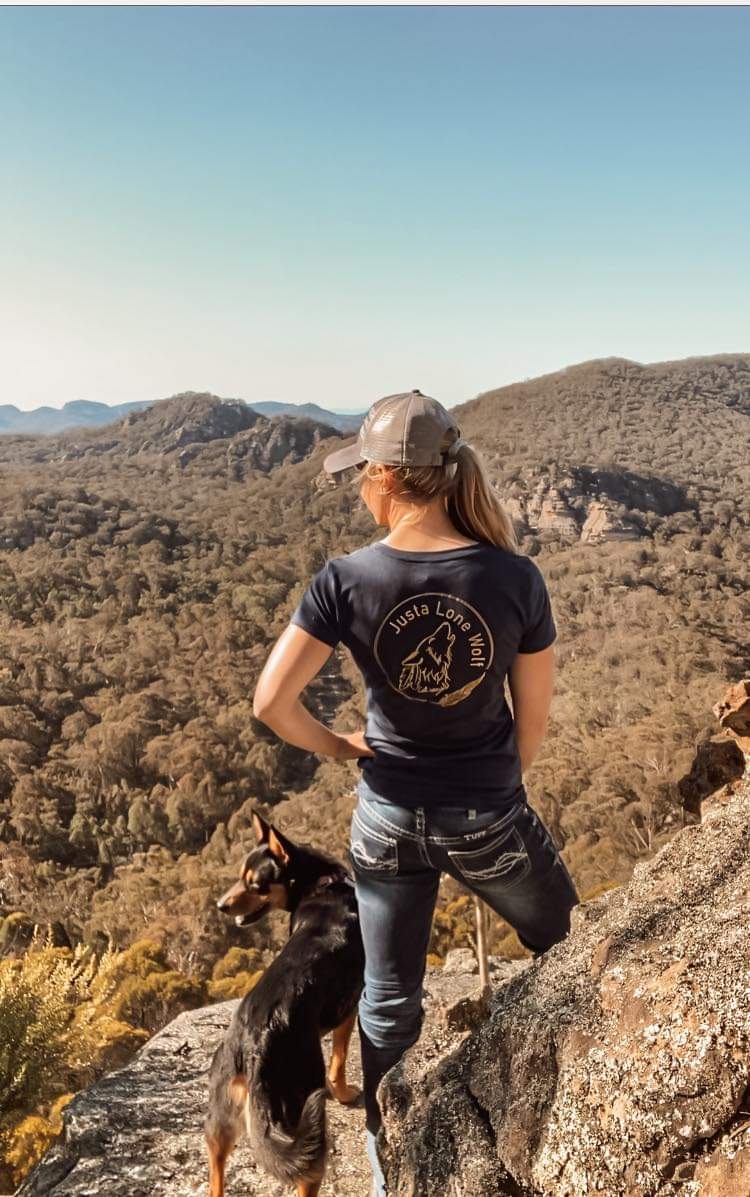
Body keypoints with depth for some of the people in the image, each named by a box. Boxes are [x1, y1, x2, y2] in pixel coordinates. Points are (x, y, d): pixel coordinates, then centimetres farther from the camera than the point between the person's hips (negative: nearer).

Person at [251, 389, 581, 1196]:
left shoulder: (346, 580, -17)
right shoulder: (514, 578, -17)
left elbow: (270, 702, -17)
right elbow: (535, 716, -7)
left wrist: (335, 746, 2)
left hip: (387, 818, 1)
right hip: (488, 819, 0)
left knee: (388, 1001, 21)